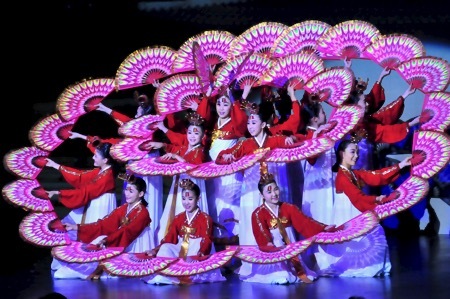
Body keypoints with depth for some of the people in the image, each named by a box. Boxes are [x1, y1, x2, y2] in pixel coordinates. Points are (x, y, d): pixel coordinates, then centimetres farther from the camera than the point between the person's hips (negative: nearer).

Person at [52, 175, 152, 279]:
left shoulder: (142, 213, -15)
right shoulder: (123, 209, 9)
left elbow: (127, 232, -28)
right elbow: (103, 224, 2)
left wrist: (105, 240, -41)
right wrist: (77, 227, -7)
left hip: (133, 251, -7)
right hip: (119, 246, 7)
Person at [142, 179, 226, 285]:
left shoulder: (205, 218, -3)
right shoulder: (178, 219, 14)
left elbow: (206, 241, -13)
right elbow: (169, 238, 9)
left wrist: (199, 255, -32)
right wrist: (156, 250, -7)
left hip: (196, 251, -5)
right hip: (180, 250, 5)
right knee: (165, 248, -24)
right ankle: (162, 275, -37)